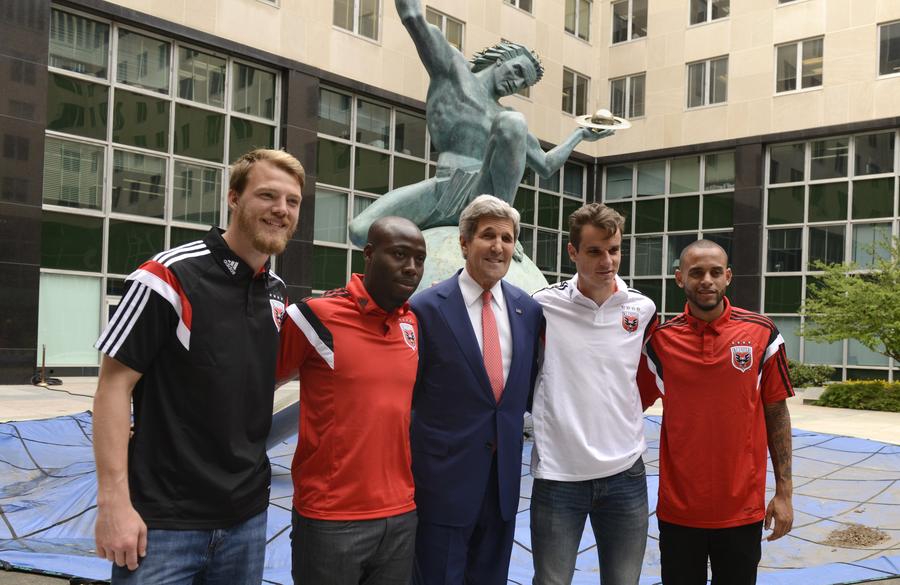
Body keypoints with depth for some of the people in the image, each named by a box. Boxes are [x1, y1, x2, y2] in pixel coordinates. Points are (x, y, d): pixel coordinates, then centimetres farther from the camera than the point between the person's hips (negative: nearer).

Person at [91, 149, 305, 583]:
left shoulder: (277, 293, 7)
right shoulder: (169, 277, -13)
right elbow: (114, 386, -13)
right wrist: (114, 502, -17)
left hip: (247, 516, 6)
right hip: (164, 520, -6)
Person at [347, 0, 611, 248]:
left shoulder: (505, 115, 29)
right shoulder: (453, 66, 14)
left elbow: (546, 166, 36)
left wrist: (581, 133, 41)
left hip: (485, 199, 3)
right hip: (445, 193, -3)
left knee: (513, 123, -25)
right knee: (361, 231, -26)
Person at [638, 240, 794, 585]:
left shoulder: (762, 333, -3)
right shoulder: (660, 340, -3)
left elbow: (777, 413, 2)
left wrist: (784, 492, 0)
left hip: (743, 508, 0)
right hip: (678, 508, 0)